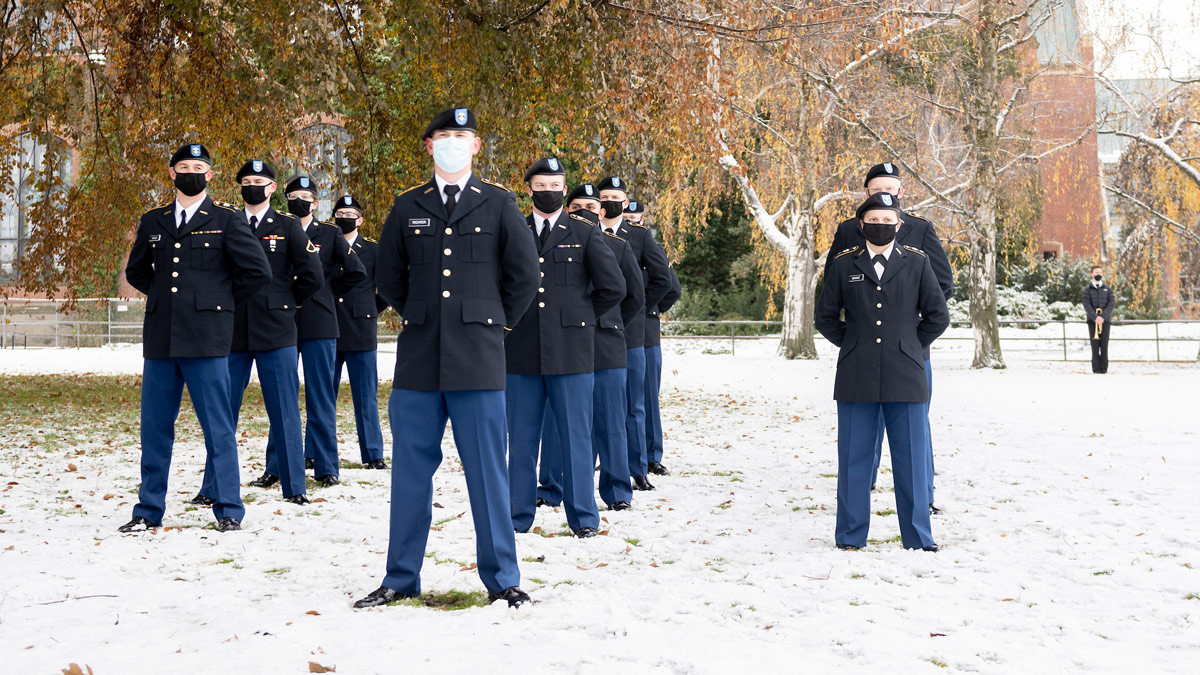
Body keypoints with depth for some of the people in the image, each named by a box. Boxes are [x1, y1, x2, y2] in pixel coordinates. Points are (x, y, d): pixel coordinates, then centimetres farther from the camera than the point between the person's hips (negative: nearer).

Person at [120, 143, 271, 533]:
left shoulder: (227, 221, 3)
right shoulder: (153, 222, 15)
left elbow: (258, 271, 0)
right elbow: (135, 271, 27)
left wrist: (223, 298, 5)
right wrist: (163, 296, 16)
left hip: (206, 339, -4)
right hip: (160, 339, 4)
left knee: (217, 428, -1)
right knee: (155, 427, 8)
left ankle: (228, 510, 6)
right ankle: (149, 510, 17)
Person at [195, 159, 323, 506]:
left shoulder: (288, 226, 4)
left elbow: (312, 276, -1)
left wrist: (284, 302, 6)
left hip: (276, 333, -2)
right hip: (233, 333, 2)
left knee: (284, 411, 1)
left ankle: (294, 485, 8)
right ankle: (212, 488, 12)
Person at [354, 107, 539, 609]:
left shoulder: (498, 205, 6)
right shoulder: (407, 208, 11)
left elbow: (525, 276, 8)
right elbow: (387, 277, 20)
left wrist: (495, 323, 10)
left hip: (477, 359, -2)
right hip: (418, 359, 2)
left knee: (487, 470, 1)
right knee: (411, 469, 6)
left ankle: (501, 578, 11)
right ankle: (402, 578, 17)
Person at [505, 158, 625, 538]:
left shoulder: (585, 235, 5)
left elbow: (613, 287, 2)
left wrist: (580, 317, 5)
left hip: (570, 353, -2)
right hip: (522, 354, 2)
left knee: (575, 437, 1)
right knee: (521, 439, 6)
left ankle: (583, 518, 9)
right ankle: (519, 517, 15)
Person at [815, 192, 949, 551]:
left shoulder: (916, 262, 7)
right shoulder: (844, 264, 7)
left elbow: (938, 315, 10)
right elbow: (825, 316, 13)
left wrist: (910, 346, 7)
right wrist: (853, 345, 8)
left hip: (904, 377, 0)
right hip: (856, 379, 0)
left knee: (911, 458, 3)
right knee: (854, 458, 4)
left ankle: (918, 536, 12)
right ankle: (851, 534, 14)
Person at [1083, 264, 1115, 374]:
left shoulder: (1108, 289, 13)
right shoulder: (1087, 289, 8)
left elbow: (1112, 303, 0)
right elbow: (1086, 304, -4)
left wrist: (1103, 316, -15)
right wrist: (1095, 317, -19)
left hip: (1105, 320, 1)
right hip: (1092, 320, -1)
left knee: (1104, 345, -2)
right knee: (1095, 345, -4)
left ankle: (1104, 368, -1)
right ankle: (1096, 369, -4)